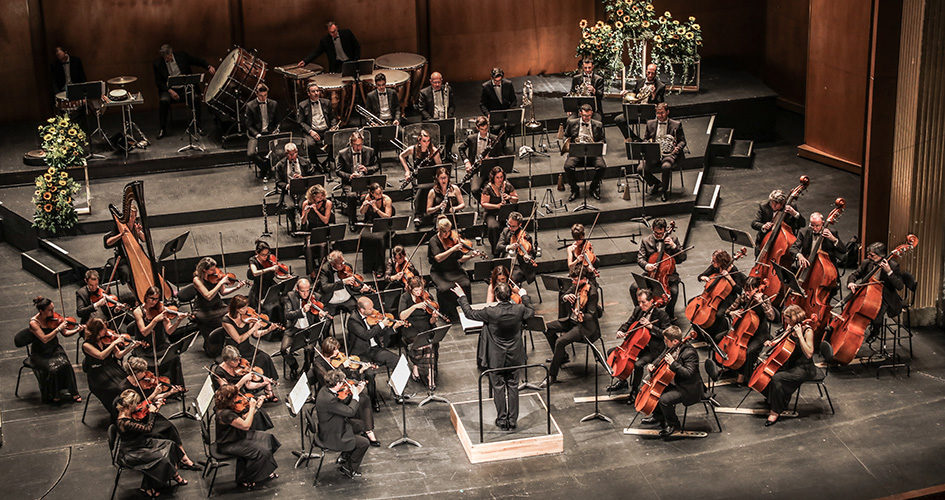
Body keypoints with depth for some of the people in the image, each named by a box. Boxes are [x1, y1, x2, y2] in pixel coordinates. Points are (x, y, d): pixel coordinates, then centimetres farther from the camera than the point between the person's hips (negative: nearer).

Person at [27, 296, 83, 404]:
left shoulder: (53, 318, -2)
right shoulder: (34, 322, -17)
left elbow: (65, 333, 3)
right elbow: (44, 339, -28)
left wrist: (77, 330, -15)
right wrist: (59, 328, -29)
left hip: (54, 349, 4)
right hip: (40, 354, -4)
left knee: (65, 364, -25)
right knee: (53, 368, -30)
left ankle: (73, 393, -13)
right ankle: (53, 395, -8)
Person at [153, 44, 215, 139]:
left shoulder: (181, 55, -3)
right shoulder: (157, 63, -4)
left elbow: (197, 61, 5)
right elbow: (158, 82, -3)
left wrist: (209, 67, -12)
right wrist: (169, 91, -18)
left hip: (185, 87, 1)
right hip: (169, 88, -1)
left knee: (196, 98, -26)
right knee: (163, 100, -31)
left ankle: (197, 126, -10)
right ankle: (163, 129, -15)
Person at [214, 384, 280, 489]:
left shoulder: (228, 407, -2)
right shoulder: (225, 413, -33)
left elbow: (243, 418, 10)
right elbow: (246, 425, -30)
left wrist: (256, 407, 1)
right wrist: (252, 407, -22)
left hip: (237, 436, 10)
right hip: (228, 445, -10)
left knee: (267, 438, 6)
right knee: (260, 451, -19)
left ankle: (265, 472, 16)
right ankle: (244, 480, 0)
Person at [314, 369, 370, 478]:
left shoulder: (325, 389, -5)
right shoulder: (329, 400, -36)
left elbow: (343, 403, 8)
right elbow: (350, 411, -32)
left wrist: (356, 392, -1)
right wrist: (355, 396, -18)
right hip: (331, 437, -10)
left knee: (359, 425, 25)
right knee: (364, 443, -5)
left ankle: (346, 455, 35)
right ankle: (349, 468, 15)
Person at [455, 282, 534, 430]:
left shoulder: (491, 312, -25)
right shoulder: (519, 309, -15)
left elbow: (469, 313, -10)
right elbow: (531, 312, 10)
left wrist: (462, 296, 4)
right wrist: (524, 296, 24)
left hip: (496, 358, -3)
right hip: (514, 357, 3)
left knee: (498, 387, 12)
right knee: (513, 387, 14)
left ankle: (502, 420, 18)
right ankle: (513, 420, 20)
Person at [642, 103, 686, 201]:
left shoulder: (676, 125, 8)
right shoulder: (650, 124, 15)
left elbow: (682, 141, 8)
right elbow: (645, 139, 22)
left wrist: (677, 148, -15)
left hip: (669, 154, -3)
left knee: (666, 167, -37)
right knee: (642, 169, -23)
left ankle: (664, 190, -12)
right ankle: (657, 184, 8)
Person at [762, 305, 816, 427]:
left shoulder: (807, 331, -19)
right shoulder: (791, 327, 4)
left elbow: (809, 354, -27)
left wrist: (799, 335, -30)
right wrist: (771, 342, -1)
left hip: (804, 368, -8)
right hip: (791, 364, 8)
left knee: (776, 378, -28)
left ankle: (775, 412, -17)